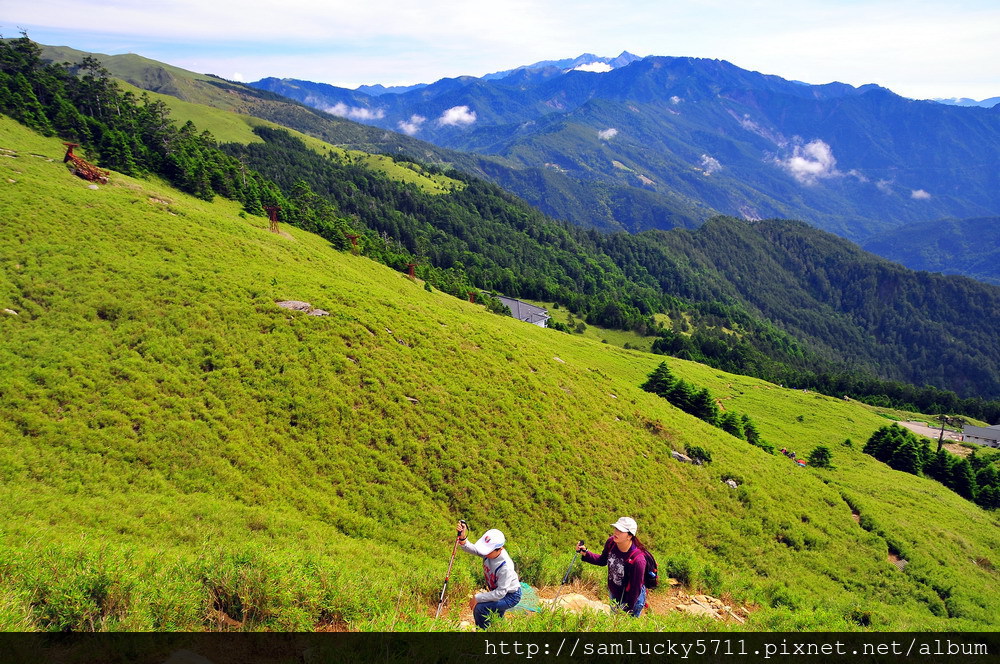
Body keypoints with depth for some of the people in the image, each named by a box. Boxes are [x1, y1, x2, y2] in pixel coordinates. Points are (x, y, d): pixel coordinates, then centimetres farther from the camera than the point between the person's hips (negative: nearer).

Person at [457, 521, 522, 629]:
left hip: (510, 595, -8)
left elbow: (500, 593, -32)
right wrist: (462, 537, -41)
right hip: (497, 592, 8)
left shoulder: (506, 567, -38)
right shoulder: (489, 551, -20)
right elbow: (470, 548, -19)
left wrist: (477, 598, -26)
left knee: (480, 609, -23)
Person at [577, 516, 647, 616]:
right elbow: (602, 561, 3)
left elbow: (636, 588, -24)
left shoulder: (637, 560, -36)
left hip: (631, 599, -6)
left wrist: (627, 610, -17)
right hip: (614, 595, 6)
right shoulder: (611, 542, -18)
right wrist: (585, 553, -12)